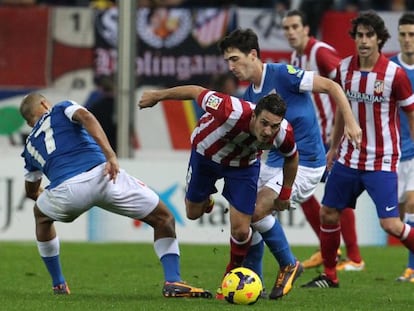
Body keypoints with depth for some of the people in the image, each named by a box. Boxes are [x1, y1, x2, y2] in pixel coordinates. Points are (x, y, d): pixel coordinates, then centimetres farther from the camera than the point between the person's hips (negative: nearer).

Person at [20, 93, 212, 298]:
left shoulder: (30, 146, 32)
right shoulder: (61, 110, 24)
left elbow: (31, 191, 47)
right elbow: (86, 117, -2)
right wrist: (110, 156, -11)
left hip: (65, 191, 3)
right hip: (100, 174, -3)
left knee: (41, 215, 39)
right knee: (163, 219, 13)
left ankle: (58, 284, 38)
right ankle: (173, 282, -5)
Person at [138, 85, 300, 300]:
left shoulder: (283, 134, -34)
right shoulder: (233, 112, -46)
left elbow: (291, 158, -7)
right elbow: (196, 91, -28)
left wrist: (285, 194, 2)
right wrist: (157, 96, -15)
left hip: (244, 165, 1)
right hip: (206, 153, -1)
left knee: (241, 231, -6)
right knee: (194, 213, 16)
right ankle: (207, 198, 54)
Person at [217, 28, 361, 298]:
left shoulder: (282, 74, -15)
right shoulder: (250, 97, 9)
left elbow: (331, 87, -13)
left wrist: (350, 123, -19)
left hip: (305, 162, -9)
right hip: (275, 161, 9)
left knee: (257, 210, -21)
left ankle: (289, 265, -2)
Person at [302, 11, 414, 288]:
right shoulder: (345, 68, 1)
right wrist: (334, 146, 20)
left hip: (382, 161, -5)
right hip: (349, 158, 5)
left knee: (391, 224, -14)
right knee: (328, 213, 8)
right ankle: (330, 276, 25)